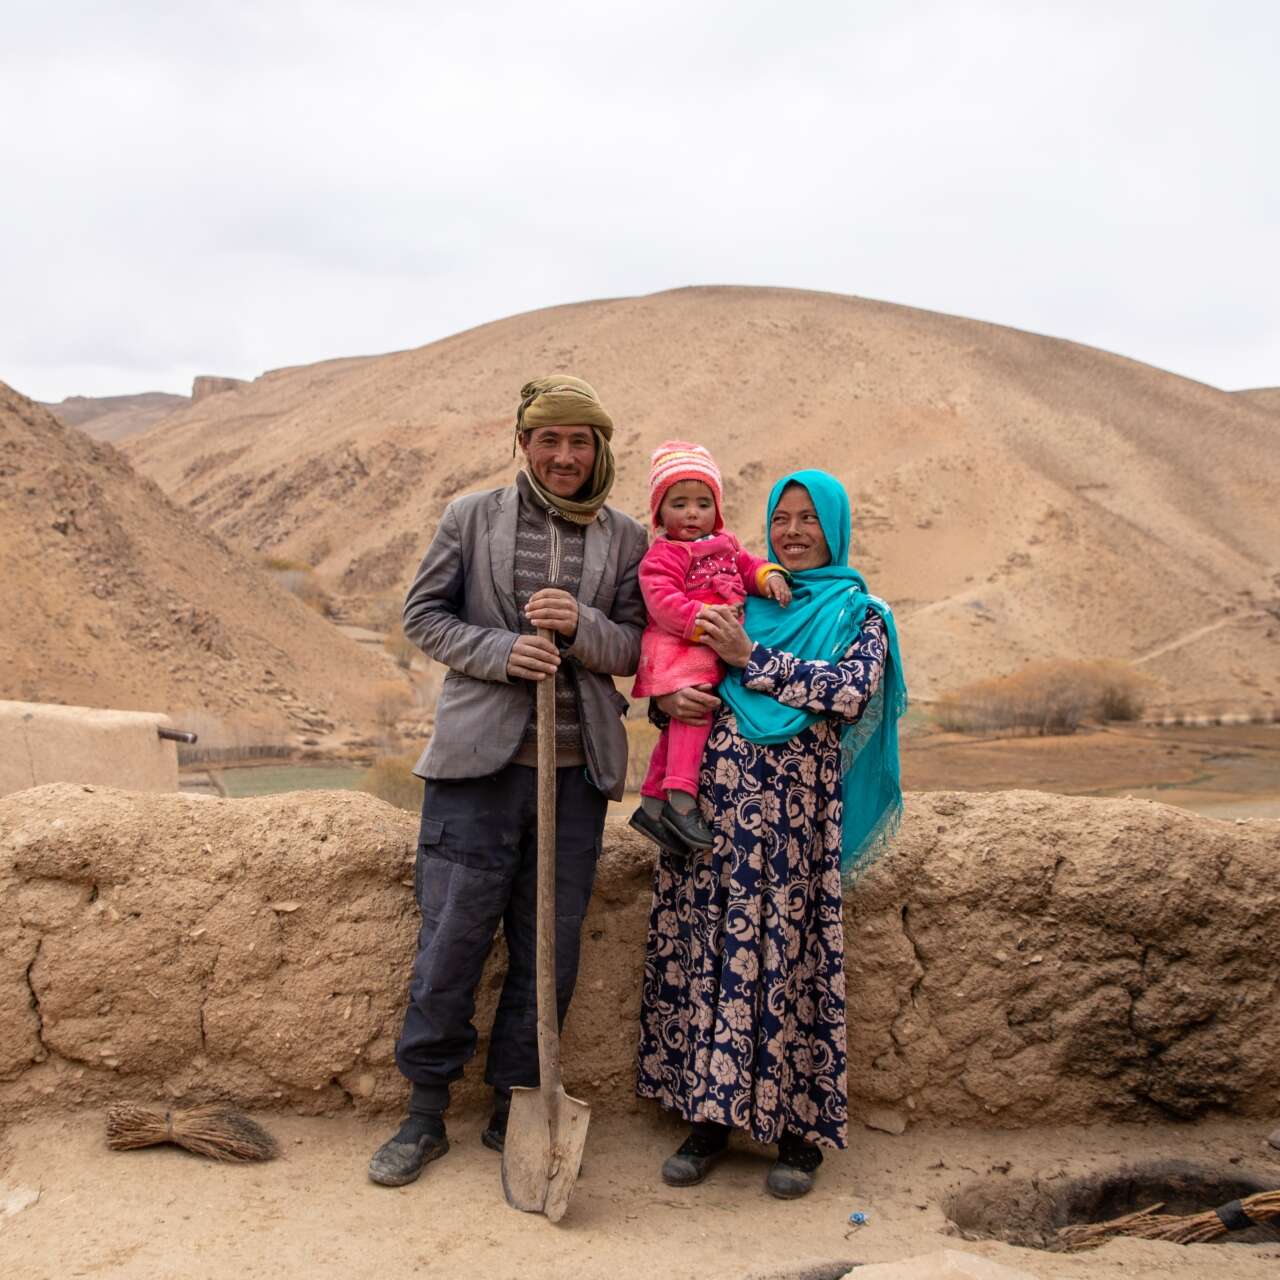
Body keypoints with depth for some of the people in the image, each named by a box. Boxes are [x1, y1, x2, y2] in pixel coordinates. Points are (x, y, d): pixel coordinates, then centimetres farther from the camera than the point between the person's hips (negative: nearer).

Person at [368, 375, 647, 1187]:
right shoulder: (473, 517, 5)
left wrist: (582, 626, -14)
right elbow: (423, 614, 5)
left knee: (550, 953, 9)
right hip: (479, 762, -2)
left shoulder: (625, 538, 8)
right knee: (451, 944, 2)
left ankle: (511, 1112, 26)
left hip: (575, 772, 2)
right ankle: (426, 1115, 20)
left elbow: (636, 646, 7)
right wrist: (500, 650, -12)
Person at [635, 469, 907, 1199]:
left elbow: (852, 689, -9)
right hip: (719, 789, 3)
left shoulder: (859, 612, 9)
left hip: (796, 803, -3)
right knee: (707, 944, 3)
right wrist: (669, 699, -6)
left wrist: (751, 658, -10)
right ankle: (710, 1116, 15)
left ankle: (800, 1128, 12)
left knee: (789, 949, -1)